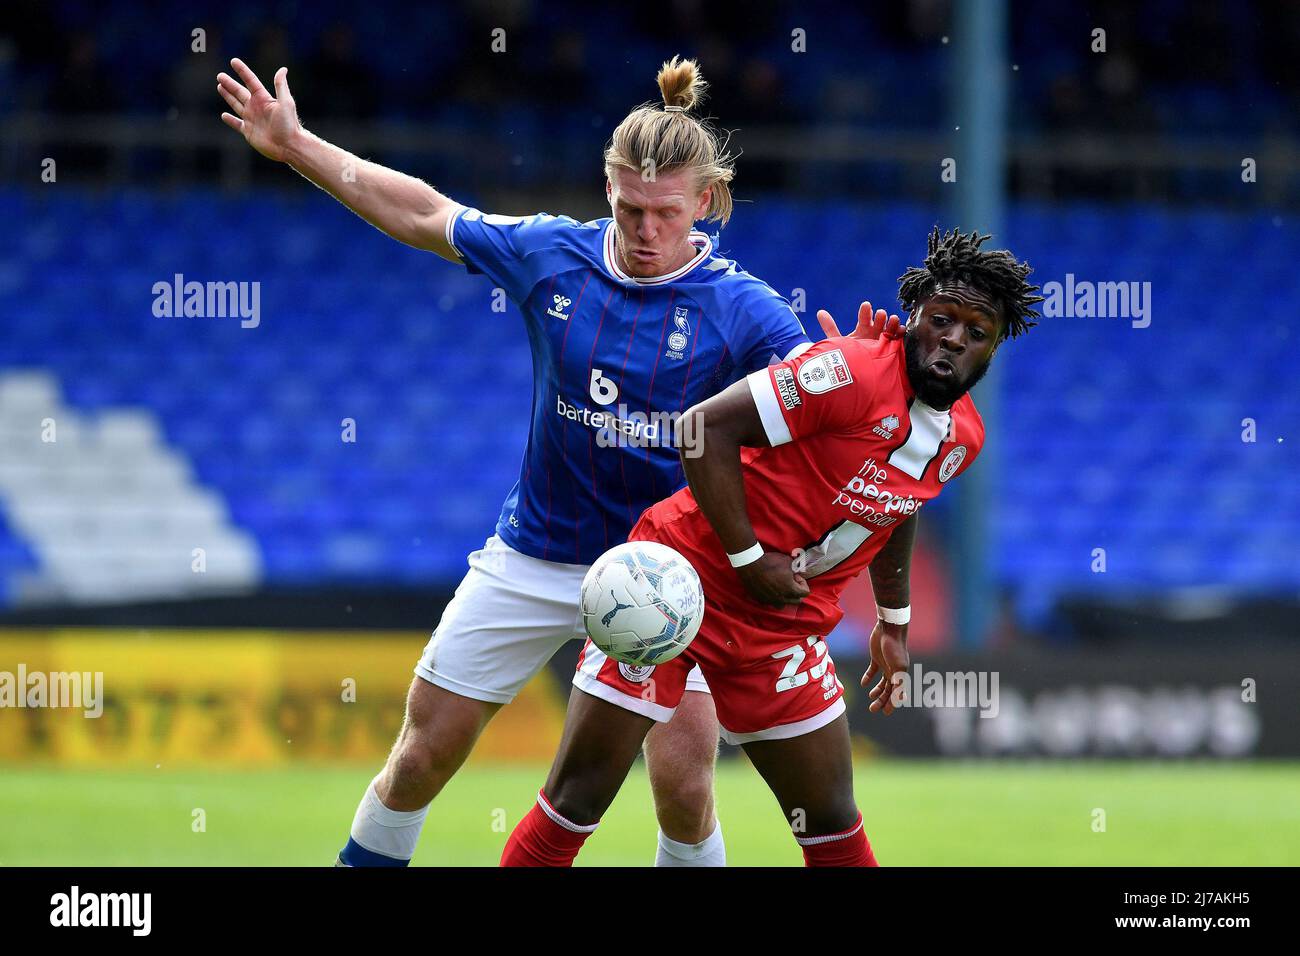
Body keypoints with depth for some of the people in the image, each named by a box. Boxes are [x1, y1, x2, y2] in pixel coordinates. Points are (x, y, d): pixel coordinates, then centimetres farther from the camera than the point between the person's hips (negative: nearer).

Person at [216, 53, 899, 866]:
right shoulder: (550, 256, -6)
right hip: (533, 559, 2)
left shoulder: (741, 309, -13)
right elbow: (423, 213, 7)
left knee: (684, 789, -13)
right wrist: (294, 146, 9)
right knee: (424, 753, 5)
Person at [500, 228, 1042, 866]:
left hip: (782, 630, 7)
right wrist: (750, 557, -21)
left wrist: (893, 621, 26)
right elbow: (709, 426, -23)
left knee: (833, 828, 7)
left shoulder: (963, 439, 4)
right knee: (576, 801, -8)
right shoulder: (856, 373, -21)